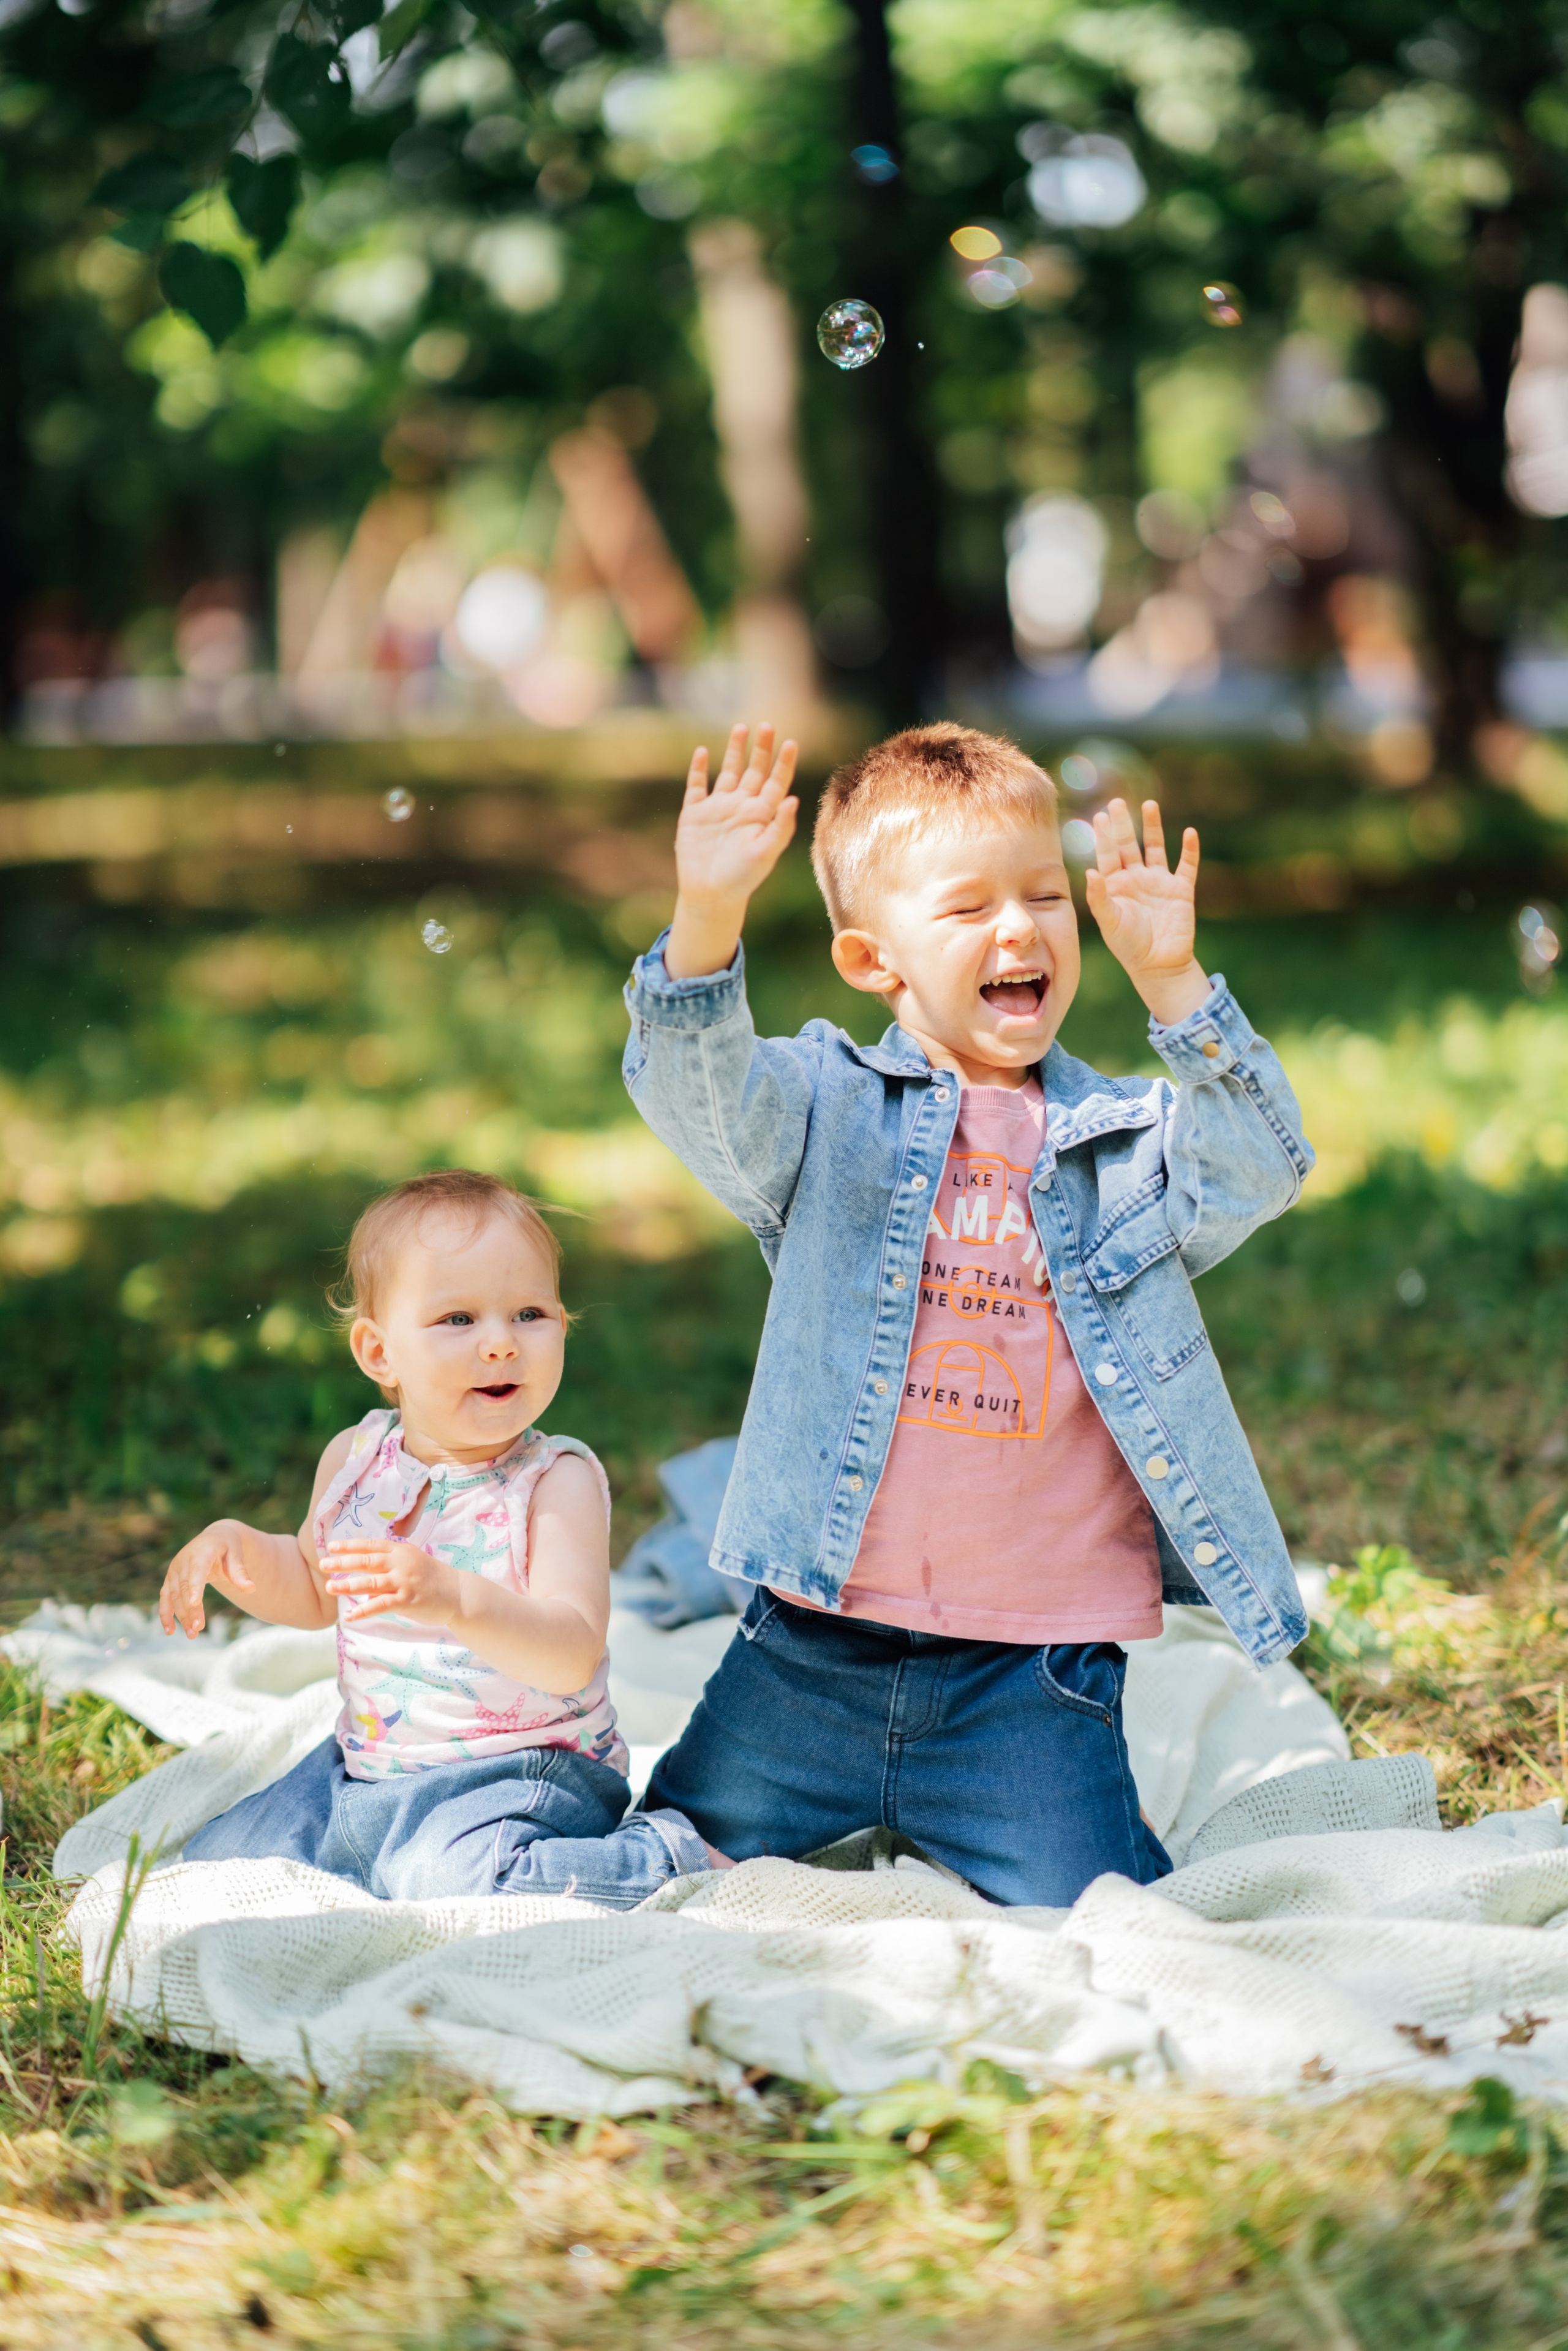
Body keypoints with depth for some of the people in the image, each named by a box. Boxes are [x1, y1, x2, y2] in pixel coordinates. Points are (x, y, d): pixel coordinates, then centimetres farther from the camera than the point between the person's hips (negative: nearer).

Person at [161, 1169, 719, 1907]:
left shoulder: (558, 1480, -16)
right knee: (215, 1860, 10)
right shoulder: (355, 1459, 1)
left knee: (453, 1877, -35)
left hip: (523, 1770, -7)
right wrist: (234, 1546, -1)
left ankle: (665, 1859, -10)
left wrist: (457, 1598, -45)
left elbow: (572, 1657, -29)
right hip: (368, 1765, 7)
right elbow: (314, 1589, 20)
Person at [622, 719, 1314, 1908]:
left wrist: (1174, 986, -27)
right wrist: (707, 917, -35)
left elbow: (1261, 1173, -13)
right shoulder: (828, 1107, 2)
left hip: (1036, 1666, -1)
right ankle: (864, 1818, 40)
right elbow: (695, 1091, -16)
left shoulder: (1124, 1140, 4)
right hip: (814, 1646, 1)